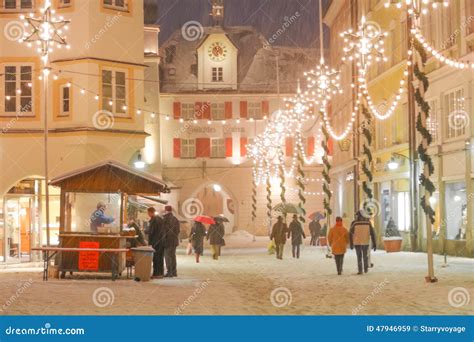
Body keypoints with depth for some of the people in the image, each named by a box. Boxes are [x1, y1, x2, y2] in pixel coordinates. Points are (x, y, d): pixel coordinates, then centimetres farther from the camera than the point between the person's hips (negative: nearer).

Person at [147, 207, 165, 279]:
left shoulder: (152, 220, -13)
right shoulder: (160, 219, 13)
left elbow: (151, 232, -15)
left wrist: (149, 243, -12)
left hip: (155, 242, -8)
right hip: (162, 241, 8)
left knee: (155, 258, -5)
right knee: (161, 257, 13)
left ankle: (156, 274, -7)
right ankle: (161, 273, 16)